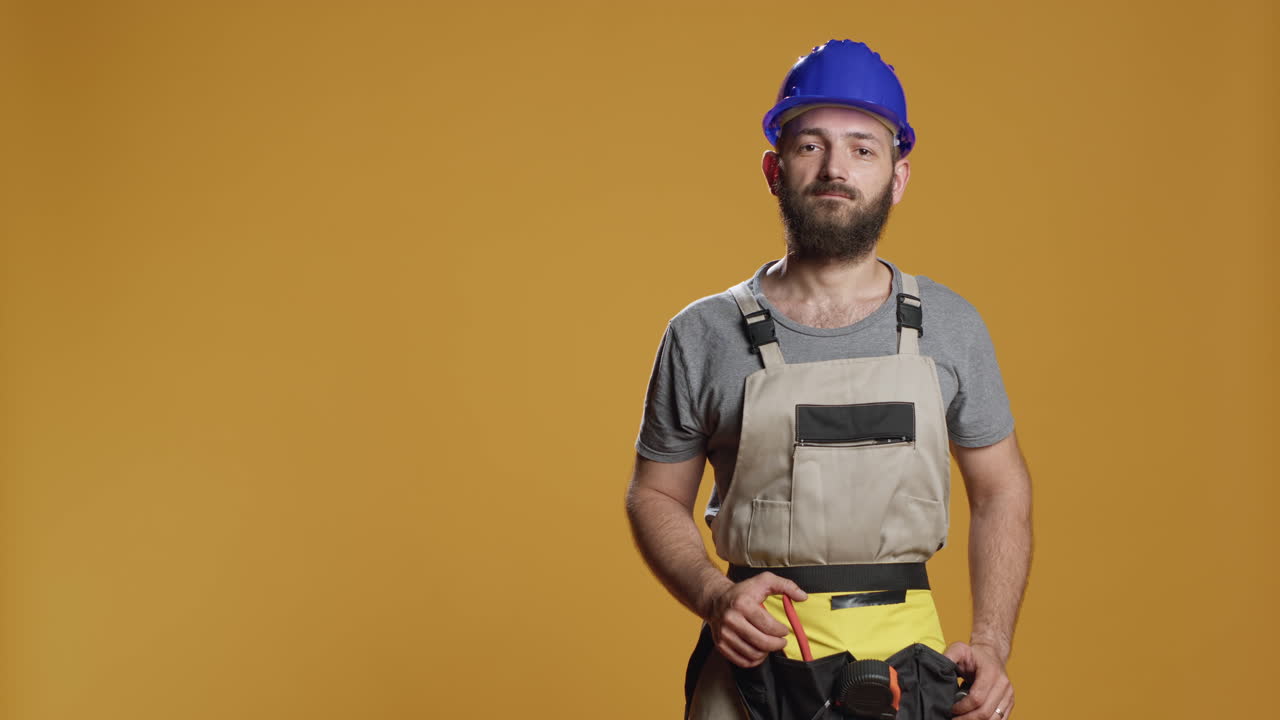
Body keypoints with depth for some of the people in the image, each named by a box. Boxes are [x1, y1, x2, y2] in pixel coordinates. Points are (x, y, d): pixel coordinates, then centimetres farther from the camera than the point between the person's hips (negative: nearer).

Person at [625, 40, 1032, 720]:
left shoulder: (951, 328, 2)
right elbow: (655, 495, 6)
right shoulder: (703, 336, -2)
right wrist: (711, 595, -11)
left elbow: (1001, 492, 9)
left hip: (906, 663, 1)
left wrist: (991, 644, -2)